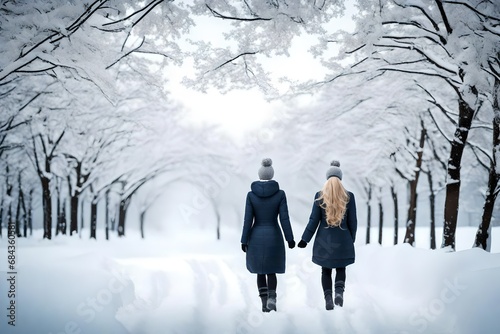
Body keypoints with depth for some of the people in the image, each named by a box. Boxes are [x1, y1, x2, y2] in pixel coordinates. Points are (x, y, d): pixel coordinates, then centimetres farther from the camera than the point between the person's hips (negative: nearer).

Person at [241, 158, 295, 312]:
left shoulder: (251, 195, -6)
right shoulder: (280, 194, -7)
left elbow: (248, 220, -7)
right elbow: (284, 218, -8)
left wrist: (244, 241, -1)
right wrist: (290, 239, 0)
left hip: (256, 237, 0)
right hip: (274, 236, 0)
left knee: (260, 271, 16)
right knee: (271, 271, 14)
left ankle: (264, 302, 14)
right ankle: (271, 297, -8)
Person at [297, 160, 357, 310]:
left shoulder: (319, 196, -4)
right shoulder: (349, 196, -3)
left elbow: (314, 220, -4)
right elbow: (352, 221, 0)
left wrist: (305, 239, 3)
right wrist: (351, 239, 13)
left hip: (324, 240, 0)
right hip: (342, 240, 0)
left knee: (326, 271, 11)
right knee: (340, 269, 15)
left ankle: (328, 298, 3)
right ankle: (339, 291, -9)